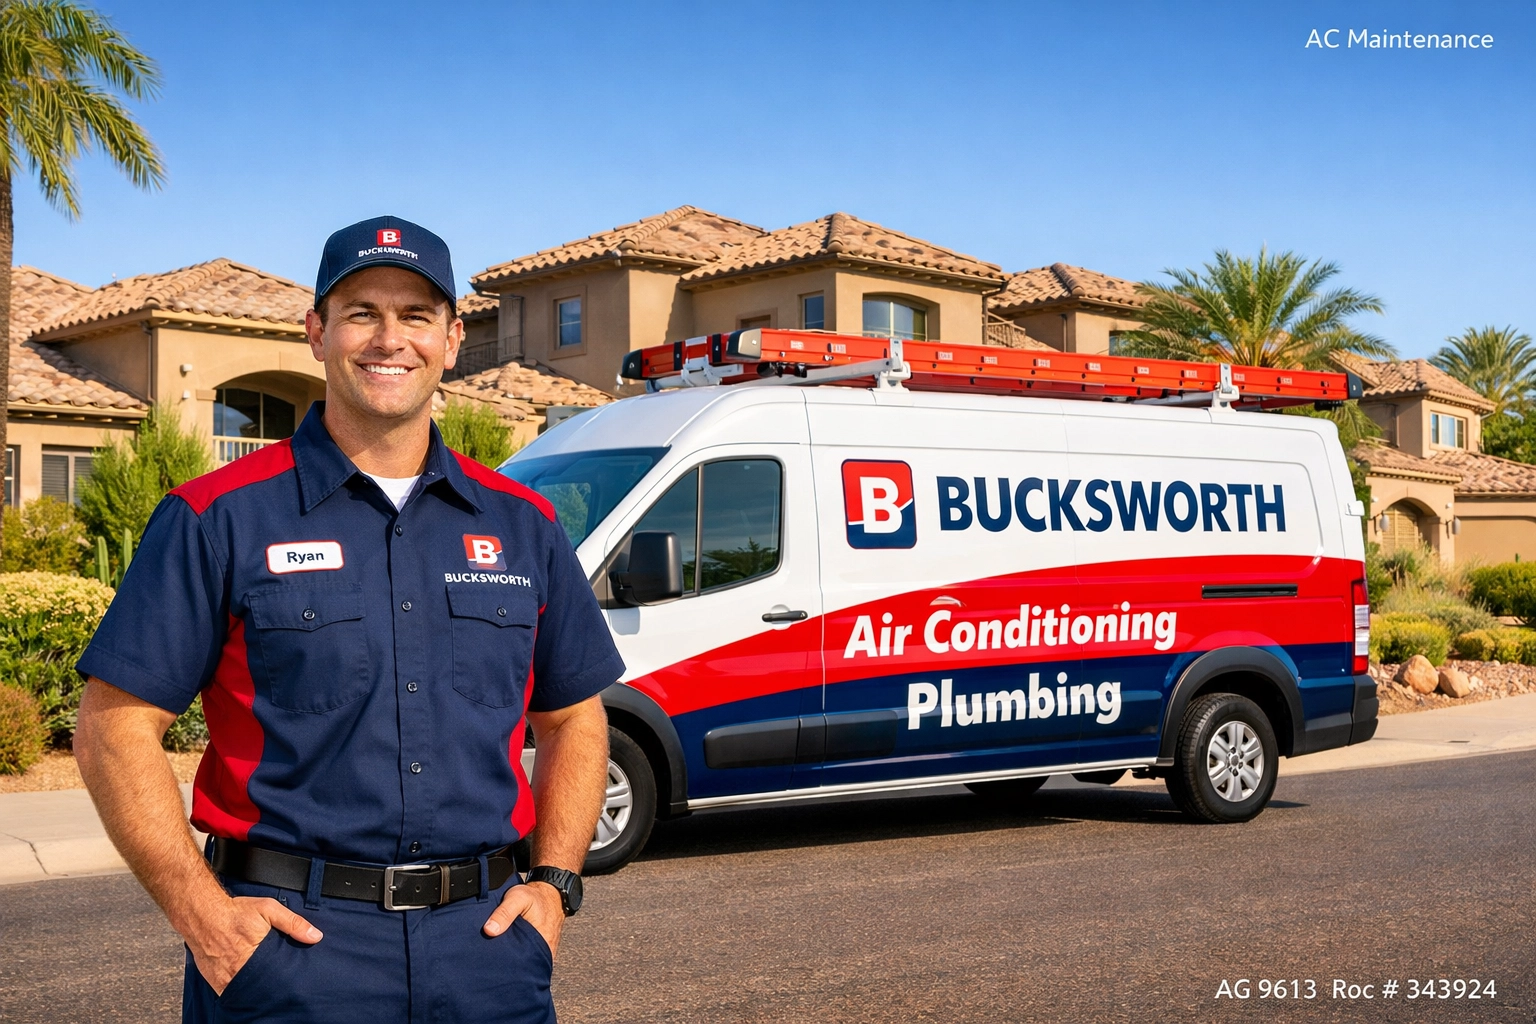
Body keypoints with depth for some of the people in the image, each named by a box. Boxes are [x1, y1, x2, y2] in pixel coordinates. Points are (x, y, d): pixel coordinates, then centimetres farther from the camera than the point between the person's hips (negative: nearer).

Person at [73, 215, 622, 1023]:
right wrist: (201, 912, -11)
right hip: (287, 939, -3)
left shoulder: (521, 525, 9)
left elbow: (574, 718, 17)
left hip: (484, 939, 3)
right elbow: (115, 726, -4)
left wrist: (553, 882, 5)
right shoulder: (222, 517, -2)